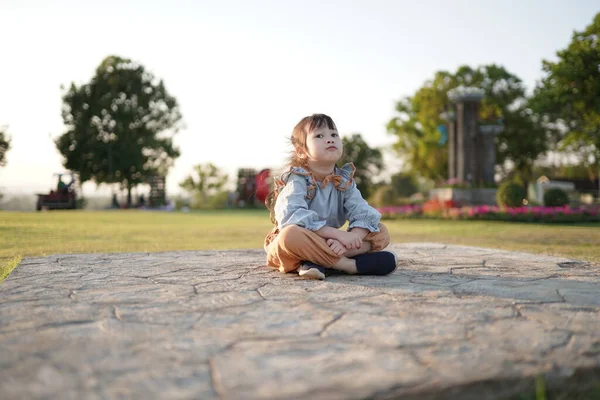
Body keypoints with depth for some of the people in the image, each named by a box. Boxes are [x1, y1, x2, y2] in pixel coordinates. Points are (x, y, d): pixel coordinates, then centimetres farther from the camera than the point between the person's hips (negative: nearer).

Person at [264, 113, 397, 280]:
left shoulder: (344, 180, 1)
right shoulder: (297, 180, -15)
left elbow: (365, 214, -11)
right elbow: (292, 217, -33)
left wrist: (354, 235, -34)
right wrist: (338, 234, -36)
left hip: (329, 244, 6)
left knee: (380, 231, -7)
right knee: (291, 234, -39)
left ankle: (319, 262, -25)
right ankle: (351, 264, -26)